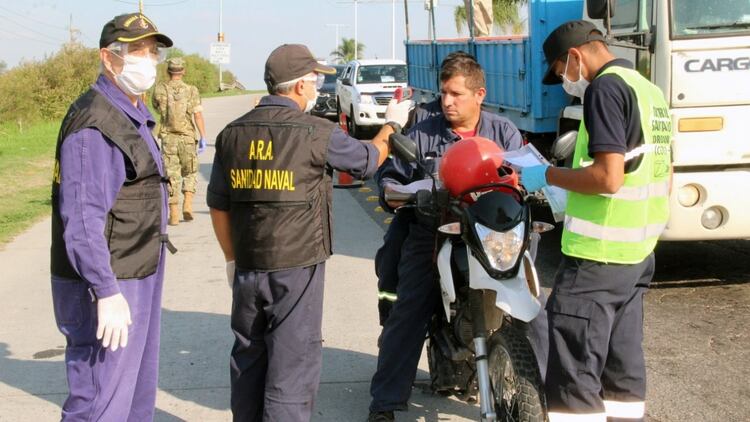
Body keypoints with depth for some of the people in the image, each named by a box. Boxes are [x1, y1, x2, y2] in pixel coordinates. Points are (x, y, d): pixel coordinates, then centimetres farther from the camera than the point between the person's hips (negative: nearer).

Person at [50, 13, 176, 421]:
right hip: (107, 287, -10)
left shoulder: (133, 116, 14)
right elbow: (82, 218, -26)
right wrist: (106, 293, -30)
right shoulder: (94, 124, -18)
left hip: (136, 279, 10)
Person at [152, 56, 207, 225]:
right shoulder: (191, 90, -5)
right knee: (189, 173, 18)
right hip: (187, 137, 0)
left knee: (171, 175, 5)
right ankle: (187, 205, 1)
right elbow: (198, 115, -14)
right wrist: (203, 137, -14)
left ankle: (174, 215, 2)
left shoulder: (159, 90, -2)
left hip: (168, 137, 0)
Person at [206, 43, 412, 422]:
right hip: (297, 269, -5)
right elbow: (368, 160, 4)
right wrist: (391, 125, 23)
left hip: (247, 270, 5)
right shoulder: (317, 133, -12)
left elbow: (218, 205, 8)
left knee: (248, 359, 17)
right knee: (292, 364, 3)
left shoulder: (232, 134, 2)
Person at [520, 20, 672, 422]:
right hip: (639, 251, 10)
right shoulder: (649, 90, 15)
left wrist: (546, 175, -12)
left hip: (599, 252, -10)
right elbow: (663, 175, 21)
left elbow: (608, 177, -24)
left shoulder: (606, 88, -14)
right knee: (621, 360, 16)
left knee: (574, 366, -6)